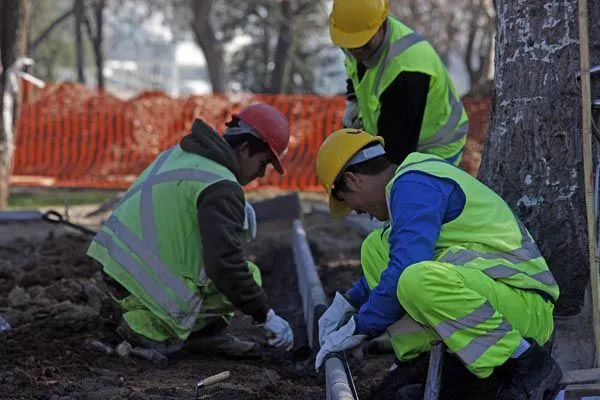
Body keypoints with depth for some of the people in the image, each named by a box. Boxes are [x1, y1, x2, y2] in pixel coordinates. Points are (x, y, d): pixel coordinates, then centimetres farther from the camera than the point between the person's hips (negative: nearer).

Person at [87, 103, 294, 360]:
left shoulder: (180, 154, 11)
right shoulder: (221, 187, -17)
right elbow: (225, 265, -24)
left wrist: (237, 215, 15)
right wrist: (266, 315, -15)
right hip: (149, 289, -9)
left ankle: (206, 330, 14)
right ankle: (152, 327, -2)